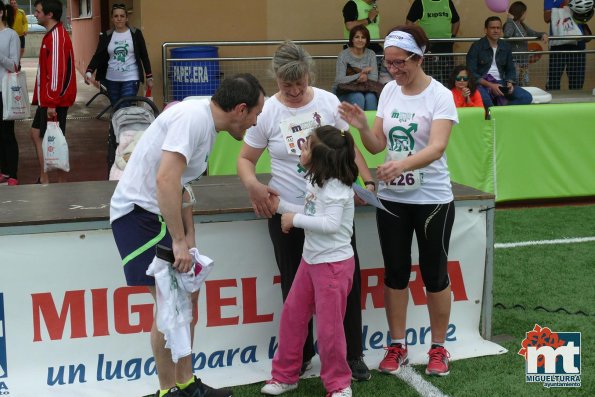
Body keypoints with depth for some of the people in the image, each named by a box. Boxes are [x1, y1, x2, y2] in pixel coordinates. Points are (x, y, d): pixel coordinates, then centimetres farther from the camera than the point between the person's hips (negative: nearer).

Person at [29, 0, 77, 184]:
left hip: (55, 100, -10)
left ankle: (62, 184, 5)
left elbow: (57, 72, -22)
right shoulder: (51, 34, 14)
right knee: (36, 133, 15)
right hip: (47, 99, 10)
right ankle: (43, 179, 21)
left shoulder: (57, 36, -17)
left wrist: (52, 103, -23)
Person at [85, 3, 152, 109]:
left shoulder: (135, 33, -2)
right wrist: (89, 72, -17)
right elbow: (98, 56, -1)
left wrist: (149, 77, 3)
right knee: (116, 110, 9)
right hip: (112, 80, 3)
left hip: (130, 79, -3)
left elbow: (144, 56, 3)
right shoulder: (106, 36, 4)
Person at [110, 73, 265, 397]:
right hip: (139, 212, -10)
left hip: (160, 212, 10)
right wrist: (179, 241, -26)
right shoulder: (193, 116, -20)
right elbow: (165, 180, -29)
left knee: (187, 294, 15)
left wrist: (189, 237, 10)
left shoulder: (207, 124, 10)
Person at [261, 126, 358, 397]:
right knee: (292, 315, 11)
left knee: (328, 325, -2)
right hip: (311, 260, 9)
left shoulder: (335, 187, -19)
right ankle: (285, 375, 24)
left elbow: (331, 224, -28)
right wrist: (281, 206, 8)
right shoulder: (316, 181, 9)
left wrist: (295, 219, -22)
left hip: (334, 264, -9)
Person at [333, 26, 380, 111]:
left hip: (364, 89, 3)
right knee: (358, 97, -33)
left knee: (371, 97, -30)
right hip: (344, 90, -3)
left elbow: (375, 78, -2)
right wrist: (360, 74, -23)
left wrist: (366, 76, -24)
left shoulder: (371, 54, 5)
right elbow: (339, 80, -16)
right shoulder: (344, 55, -5)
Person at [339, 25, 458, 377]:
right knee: (396, 272, 10)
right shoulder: (389, 91, 2)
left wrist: (402, 165, -44)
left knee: (434, 273, 7)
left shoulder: (440, 96, -13)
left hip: (432, 199, -4)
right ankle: (397, 346, 23)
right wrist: (362, 127, -17)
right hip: (391, 198, 4)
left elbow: (436, 148, -27)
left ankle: (439, 348, 22)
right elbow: (377, 146, 4)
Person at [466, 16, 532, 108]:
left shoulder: (506, 47, 11)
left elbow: (511, 69, 18)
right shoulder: (476, 47, -3)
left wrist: (510, 82, -5)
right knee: (484, 99, -41)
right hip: (482, 83, -5)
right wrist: (490, 85, -20)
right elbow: (471, 73, -9)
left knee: (527, 97, -18)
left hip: (500, 83, 5)